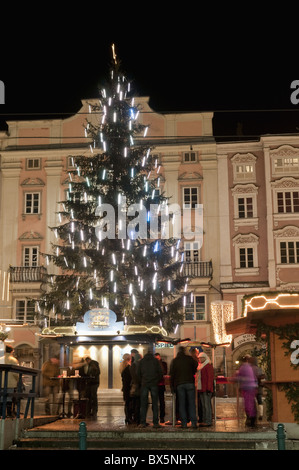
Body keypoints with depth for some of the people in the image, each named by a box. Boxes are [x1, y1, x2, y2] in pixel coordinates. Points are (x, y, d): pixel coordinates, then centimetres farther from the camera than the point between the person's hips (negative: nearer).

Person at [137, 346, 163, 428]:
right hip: (154, 384, -1)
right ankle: (155, 423, -1)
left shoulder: (141, 361, 7)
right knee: (155, 404, 2)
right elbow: (160, 372, 1)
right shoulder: (155, 360, 2)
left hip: (144, 384, 1)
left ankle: (142, 422, 0)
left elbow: (138, 373, 8)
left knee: (143, 404, 4)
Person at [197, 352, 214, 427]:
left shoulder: (208, 366, -7)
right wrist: (198, 387, 18)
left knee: (207, 405, -7)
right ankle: (204, 420, 14)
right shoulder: (200, 366, 19)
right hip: (201, 389, 9)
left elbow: (210, 378, -12)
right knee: (203, 405, 10)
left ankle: (208, 421, -5)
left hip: (206, 389, -9)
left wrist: (208, 389, -18)